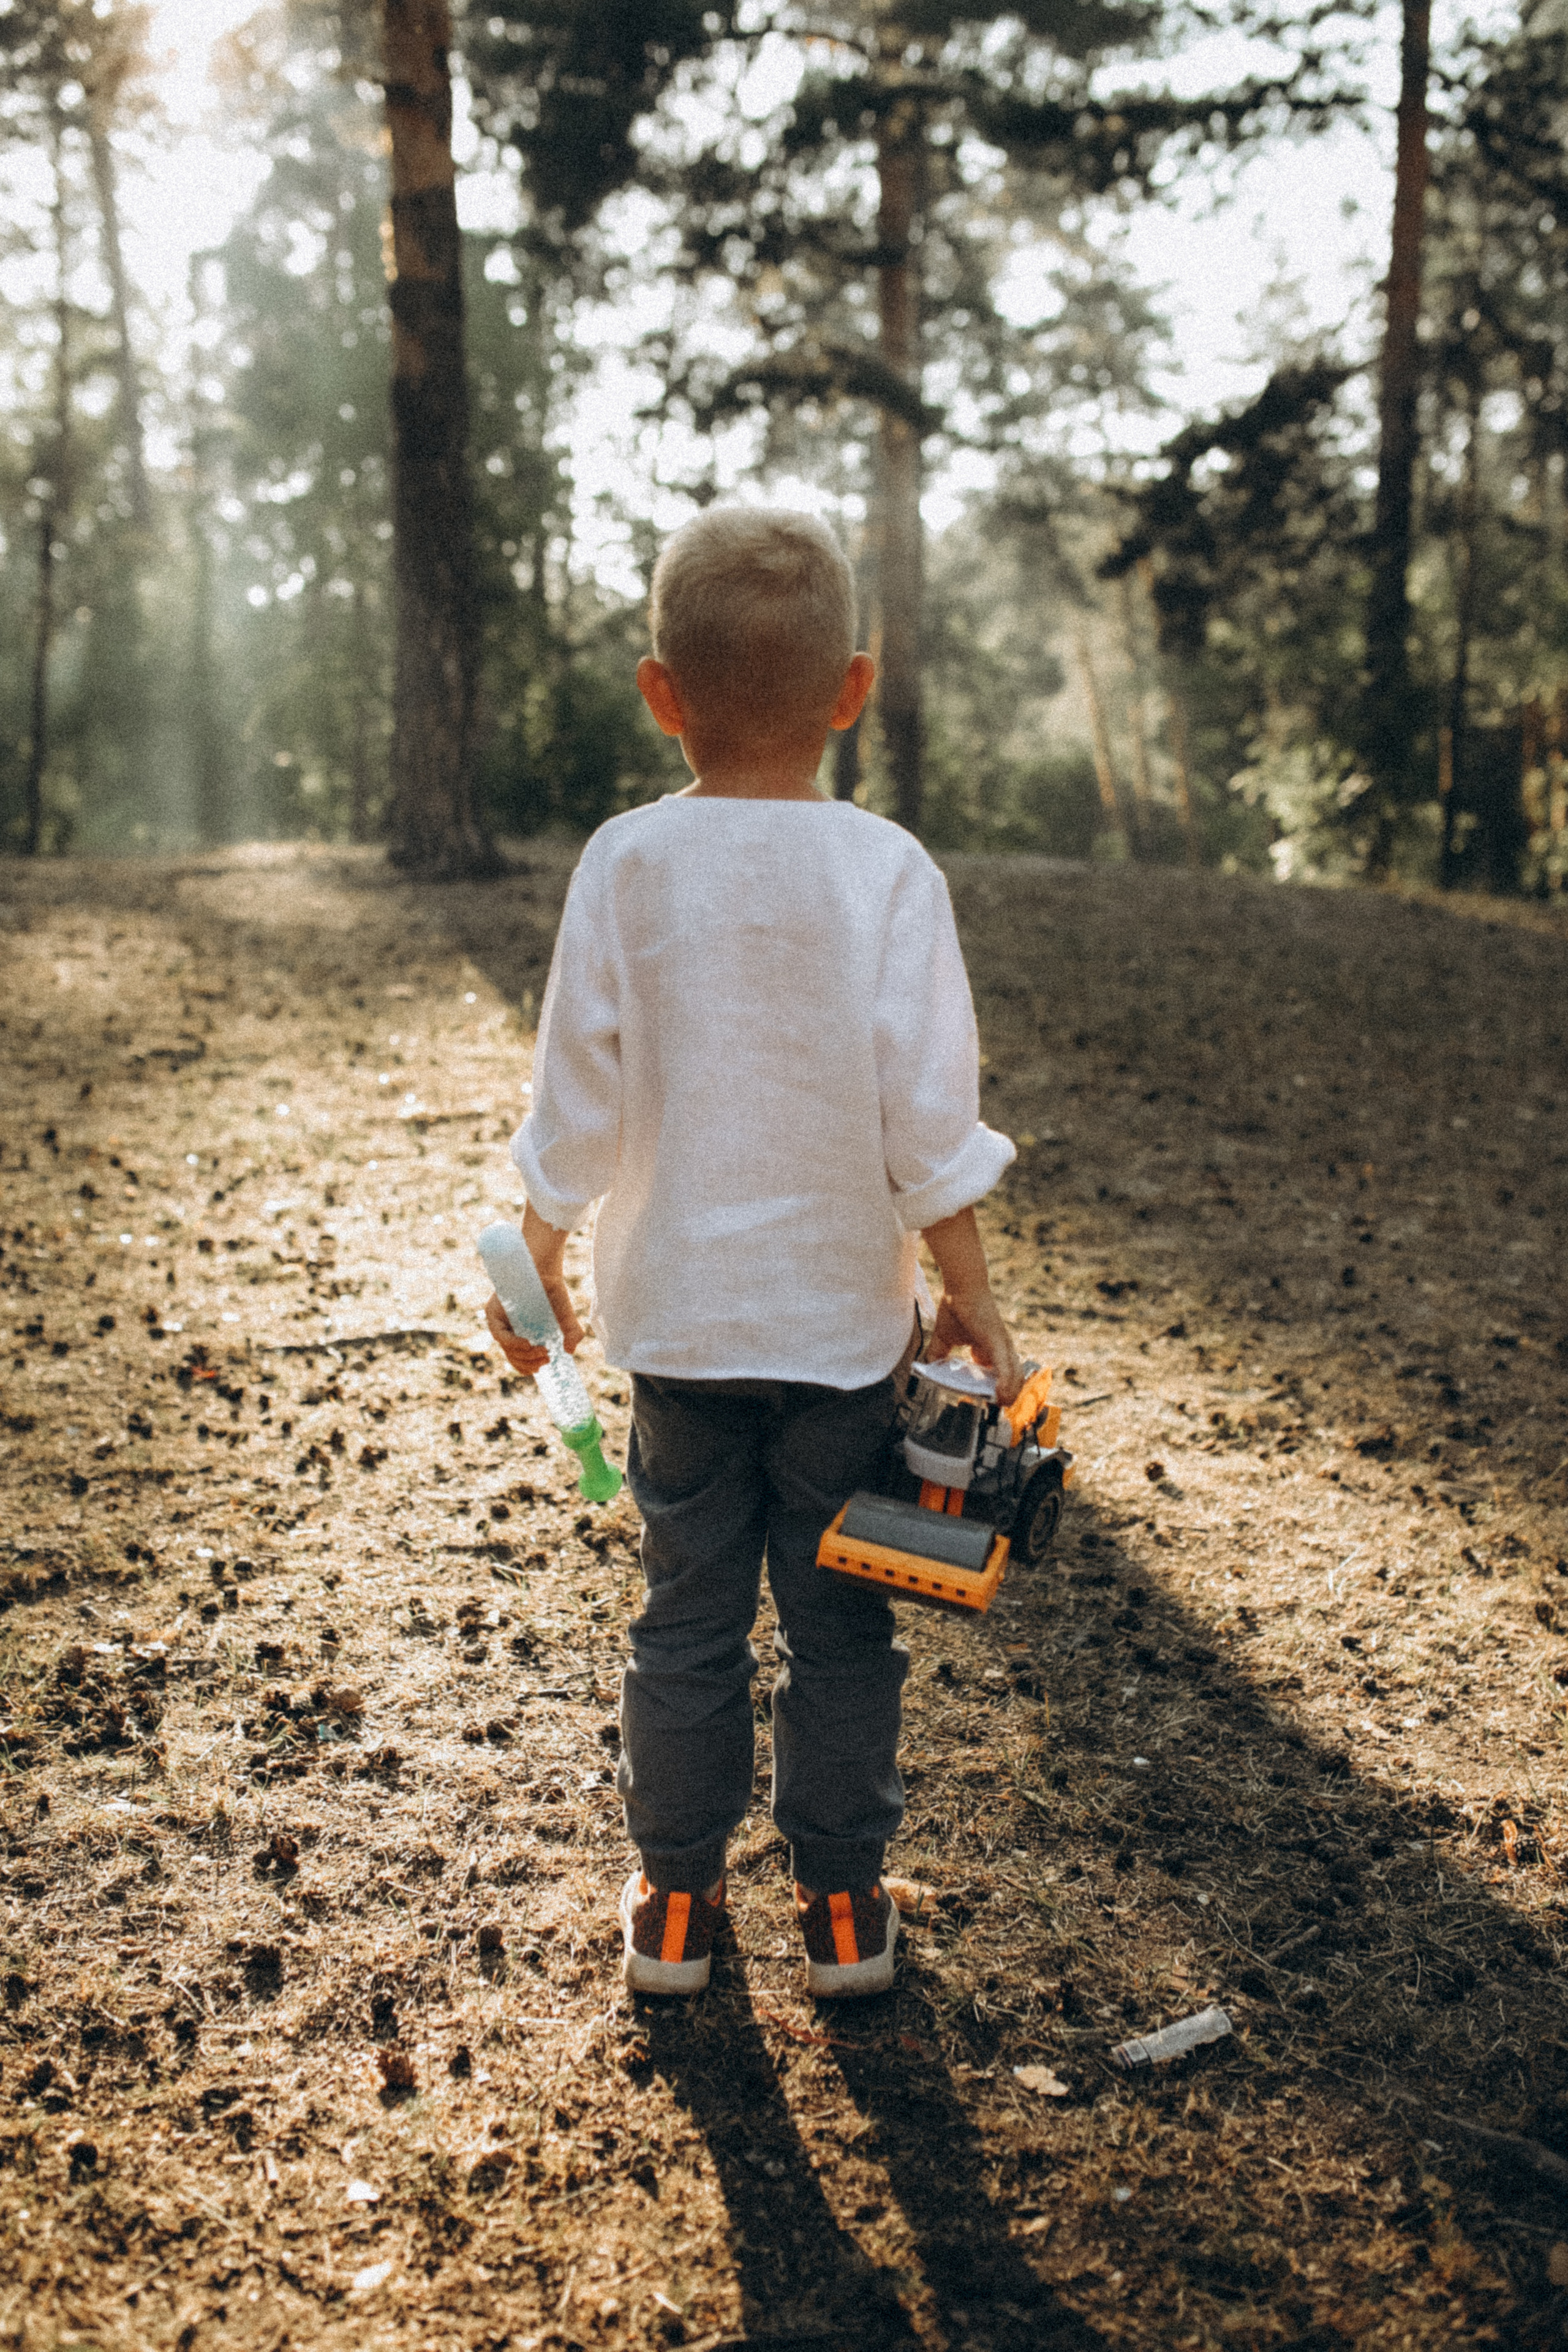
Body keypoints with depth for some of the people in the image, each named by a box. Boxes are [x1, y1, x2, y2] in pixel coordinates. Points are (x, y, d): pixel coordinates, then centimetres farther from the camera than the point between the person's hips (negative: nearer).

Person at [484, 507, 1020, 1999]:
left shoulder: (624, 863, -7)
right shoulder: (886, 870, -10)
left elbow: (576, 1093, -3)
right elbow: (926, 1111, -9)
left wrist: (539, 1260, 10)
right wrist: (970, 1292, 2)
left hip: (676, 1314, 1)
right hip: (844, 1315, -1)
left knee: (686, 1610, 14)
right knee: (839, 1623, 13)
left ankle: (674, 1897, 25)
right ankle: (844, 1903, 24)